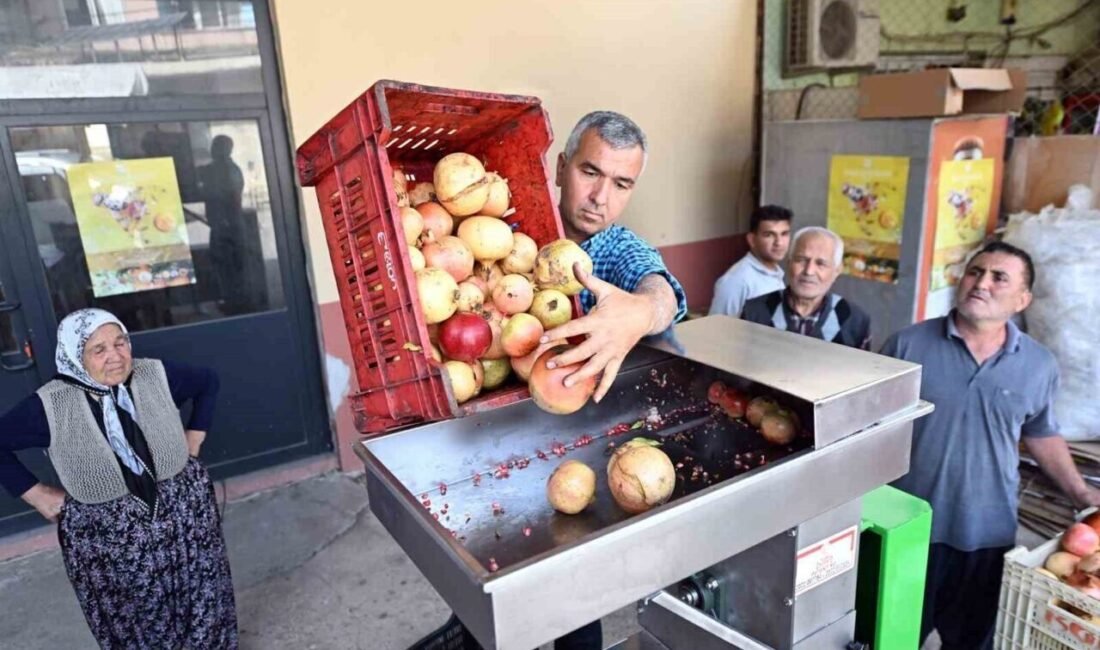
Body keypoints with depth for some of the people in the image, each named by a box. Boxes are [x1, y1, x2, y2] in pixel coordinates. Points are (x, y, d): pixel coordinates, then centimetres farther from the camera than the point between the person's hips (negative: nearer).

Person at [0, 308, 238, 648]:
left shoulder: (157, 375, -11)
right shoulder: (50, 406, -15)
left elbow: (207, 383, 7)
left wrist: (193, 439, 3)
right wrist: (37, 495, -4)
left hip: (184, 514, 2)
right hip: (108, 539, -1)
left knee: (202, 608, 19)